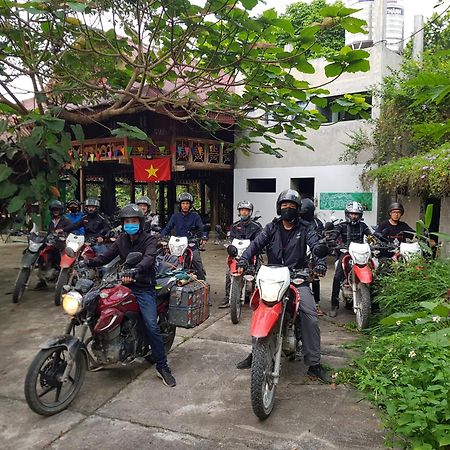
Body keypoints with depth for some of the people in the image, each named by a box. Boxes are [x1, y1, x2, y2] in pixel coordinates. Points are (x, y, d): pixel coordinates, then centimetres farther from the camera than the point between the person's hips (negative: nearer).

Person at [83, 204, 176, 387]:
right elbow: (105, 257, 5)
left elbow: (149, 259, -25)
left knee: (152, 327, -15)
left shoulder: (149, 240, -7)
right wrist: (87, 262, -12)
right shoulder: (121, 239, 11)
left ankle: (163, 367, -3)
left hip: (144, 288, -5)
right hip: (125, 285, 5)